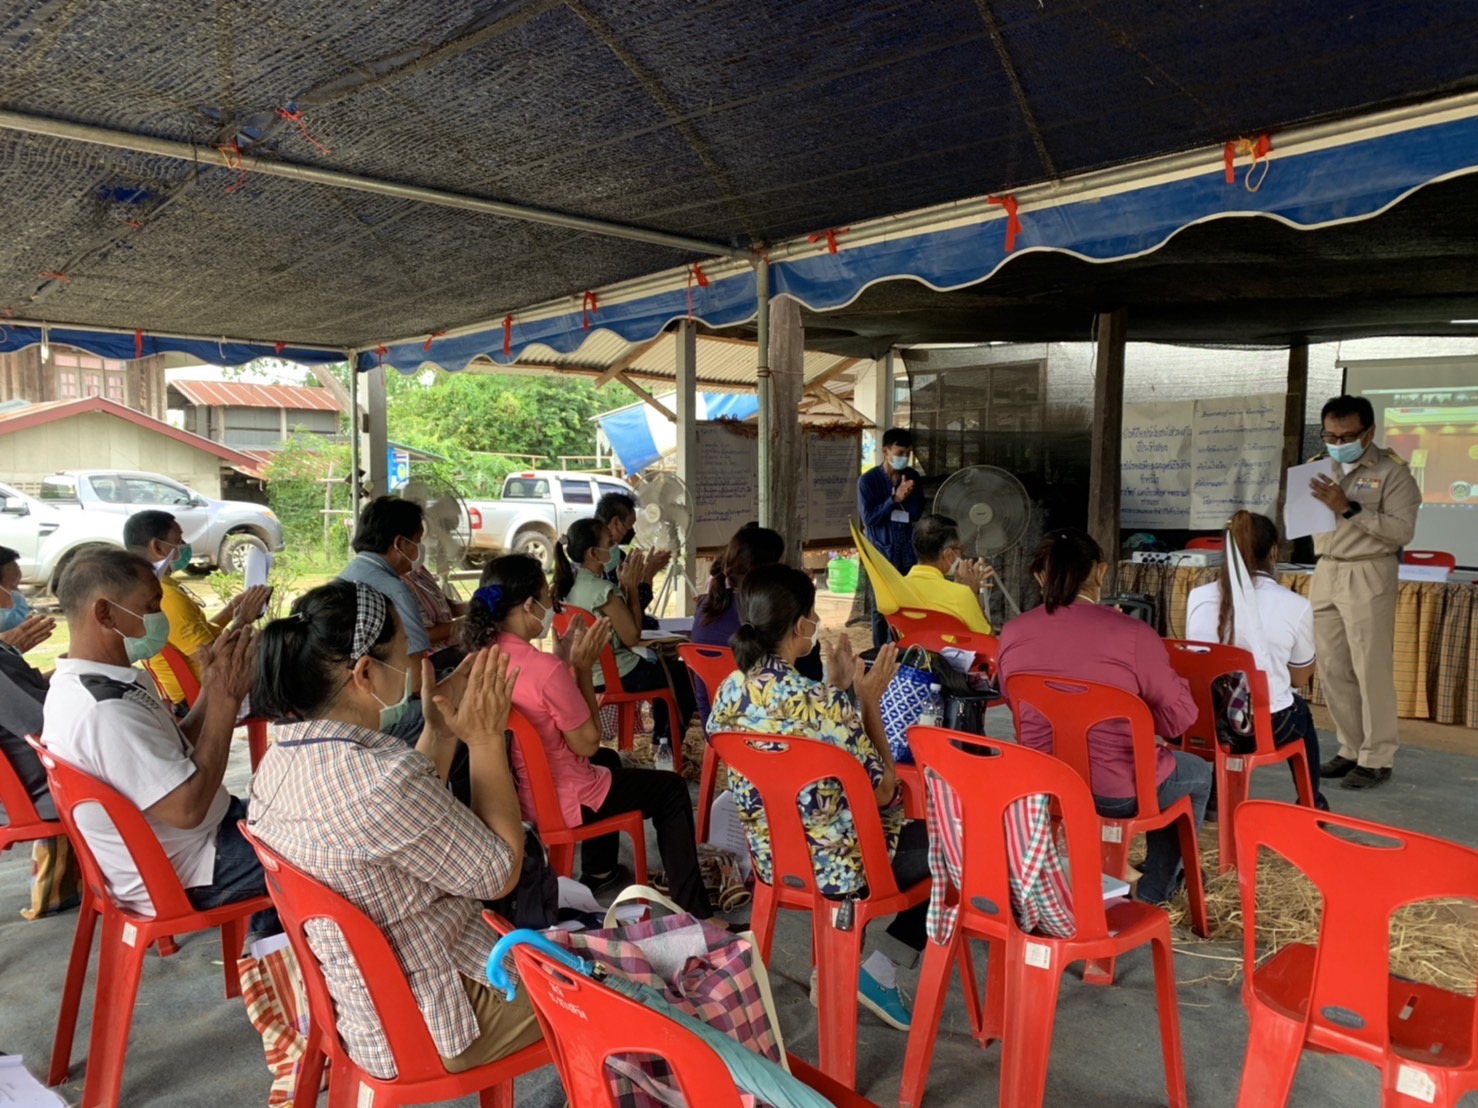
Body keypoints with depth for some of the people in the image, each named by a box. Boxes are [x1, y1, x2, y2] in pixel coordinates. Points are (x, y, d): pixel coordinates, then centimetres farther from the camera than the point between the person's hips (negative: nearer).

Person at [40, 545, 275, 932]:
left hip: (171, 846, 9)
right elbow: (188, 808, -31)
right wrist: (226, 699, -27)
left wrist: (211, 690, -6)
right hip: (187, 876, -9)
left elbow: (174, 753, 9)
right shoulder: (105, 711, -31)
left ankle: (272, 932, 28)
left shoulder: (80, 684, 1)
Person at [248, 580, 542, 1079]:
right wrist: (486, 739, -15)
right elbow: (500, 873, -19)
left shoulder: (280, 758, -6)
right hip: (427, 1025, -8)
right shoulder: (384, 778, -35)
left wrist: (439, 733, 0)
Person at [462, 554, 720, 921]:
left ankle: (599, 872, 46)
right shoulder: (546, 668, -31)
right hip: (558, 801, -8)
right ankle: (694, 913, 12)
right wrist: (582, 668, -16)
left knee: (608, 760, 35)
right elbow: (587, 743, -19)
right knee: (672, 788, 10)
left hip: (512, 791, 9)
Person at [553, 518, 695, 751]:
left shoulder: (568, 584, 1)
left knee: (662, 662, 30)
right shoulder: (602, 590, -26)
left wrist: (624, 585, 0)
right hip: (616, 675, -9)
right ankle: (669, 744, 24)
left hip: (589, 672, 9)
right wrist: (632, 586, -15)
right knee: (685, 677, 11)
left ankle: (659, 735, 39)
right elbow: (633, 637, -19)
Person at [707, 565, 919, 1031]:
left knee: (904, 818, 29)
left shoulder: (729, 691, -7)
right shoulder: (823, 705, -29)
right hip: (834, 862, -7)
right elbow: (883, 791, -16)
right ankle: (880, 972, 13)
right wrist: (868, 699, -11)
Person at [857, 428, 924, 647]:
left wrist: (907, 495, -17)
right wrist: (895, 499, -18)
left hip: (909, 551, 3)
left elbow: (916, 514, -1)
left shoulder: (912, 477, 5)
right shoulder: (868, 480, -6)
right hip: (882, 552, -3)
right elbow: (869, 517, -13)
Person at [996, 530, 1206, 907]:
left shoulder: (1012, 633, -4)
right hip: (1117, 791, -5)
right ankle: (1153, 890, 38)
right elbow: (1179, 719, -7)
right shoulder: (1131, 633, -17)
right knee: (1199, 774, 29)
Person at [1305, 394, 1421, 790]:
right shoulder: (1317, 467, 13)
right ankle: (1352, 749, 21)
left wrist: (1349, 508, -19)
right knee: (1332, 670, 9)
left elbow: (1402, 530, -14)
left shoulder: (1391, 471, -5)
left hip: (1367, 576, -6)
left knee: (1371, 670, -2)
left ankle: (1377, 758, 8)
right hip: (1325, 573, 6)